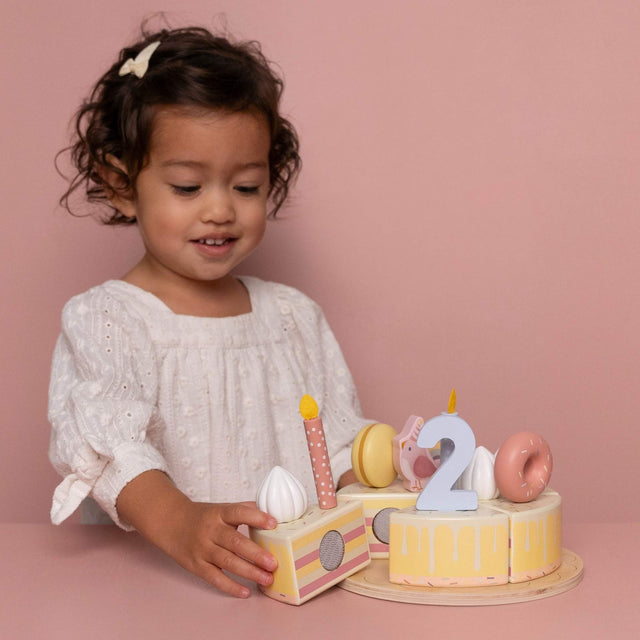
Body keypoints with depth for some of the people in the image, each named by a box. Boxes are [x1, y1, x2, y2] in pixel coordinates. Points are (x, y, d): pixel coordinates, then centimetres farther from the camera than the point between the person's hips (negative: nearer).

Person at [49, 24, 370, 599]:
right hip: (154, 583, -4)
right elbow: (105, 444, -15)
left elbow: (340, 443, 17)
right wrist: (179, 524, -33)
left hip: (300, 581, 4)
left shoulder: (296, 317, 15)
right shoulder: (102, 320, 0)